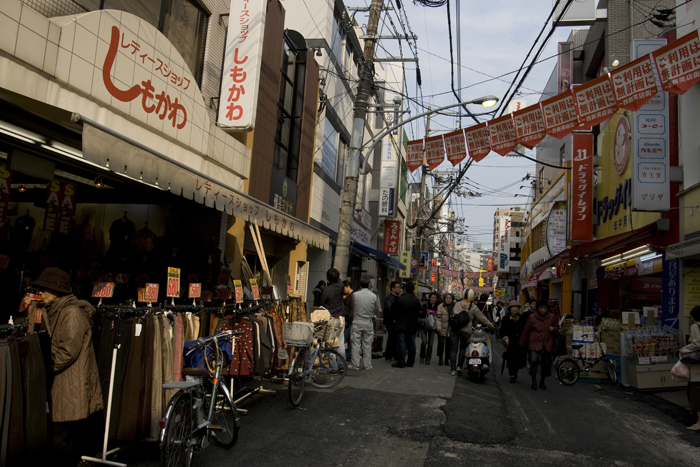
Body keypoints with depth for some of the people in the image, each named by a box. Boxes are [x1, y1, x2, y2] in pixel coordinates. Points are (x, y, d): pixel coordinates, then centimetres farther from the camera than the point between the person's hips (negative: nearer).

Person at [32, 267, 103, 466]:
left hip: (71, 387, -9)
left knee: (62, 441, -4)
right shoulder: (54, 311, 15)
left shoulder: (72, 312, -13)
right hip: (61, 384, 9)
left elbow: (68, 351, -16)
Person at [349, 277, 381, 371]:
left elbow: (352, 308, 6)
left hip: (357, 321, -1)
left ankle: (355, 364, 8)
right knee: (367, 344, 9)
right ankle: (367, 365, 14)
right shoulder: (374, 296, -6)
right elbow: (378, 309, 7)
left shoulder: (355, 295, -7)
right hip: (369, 322, 1)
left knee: (356, 344, 5)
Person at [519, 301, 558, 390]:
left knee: (546, 363, 7)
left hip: (547, 344, 3)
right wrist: (522, 343, 5)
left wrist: (553, 329, -5)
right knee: (534, 360, -16)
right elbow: (526, 331, 3)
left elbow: (556, 327, 21)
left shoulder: (552, 317, 4)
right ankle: (534, 381, 0)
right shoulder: (532, 317, -3)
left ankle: (542, 381, 27)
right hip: (534, 343, -3)